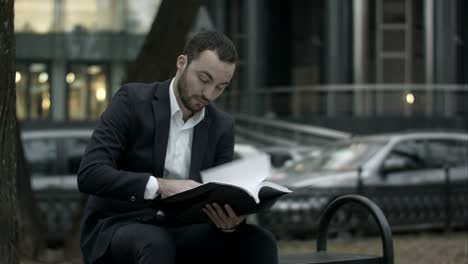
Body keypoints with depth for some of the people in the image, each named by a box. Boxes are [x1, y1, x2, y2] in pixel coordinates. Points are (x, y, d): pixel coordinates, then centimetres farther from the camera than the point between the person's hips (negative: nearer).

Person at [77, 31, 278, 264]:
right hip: (116, 229, -5)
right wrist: (161, 186, -33)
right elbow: (90, 174, -19)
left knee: (257, 242, -20)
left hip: (178, 232, 5)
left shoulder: (222, 127, 6)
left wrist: (229, 220, -24)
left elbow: (220, 199, 3)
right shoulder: (133, 100, -8)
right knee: (157, 244, -39)